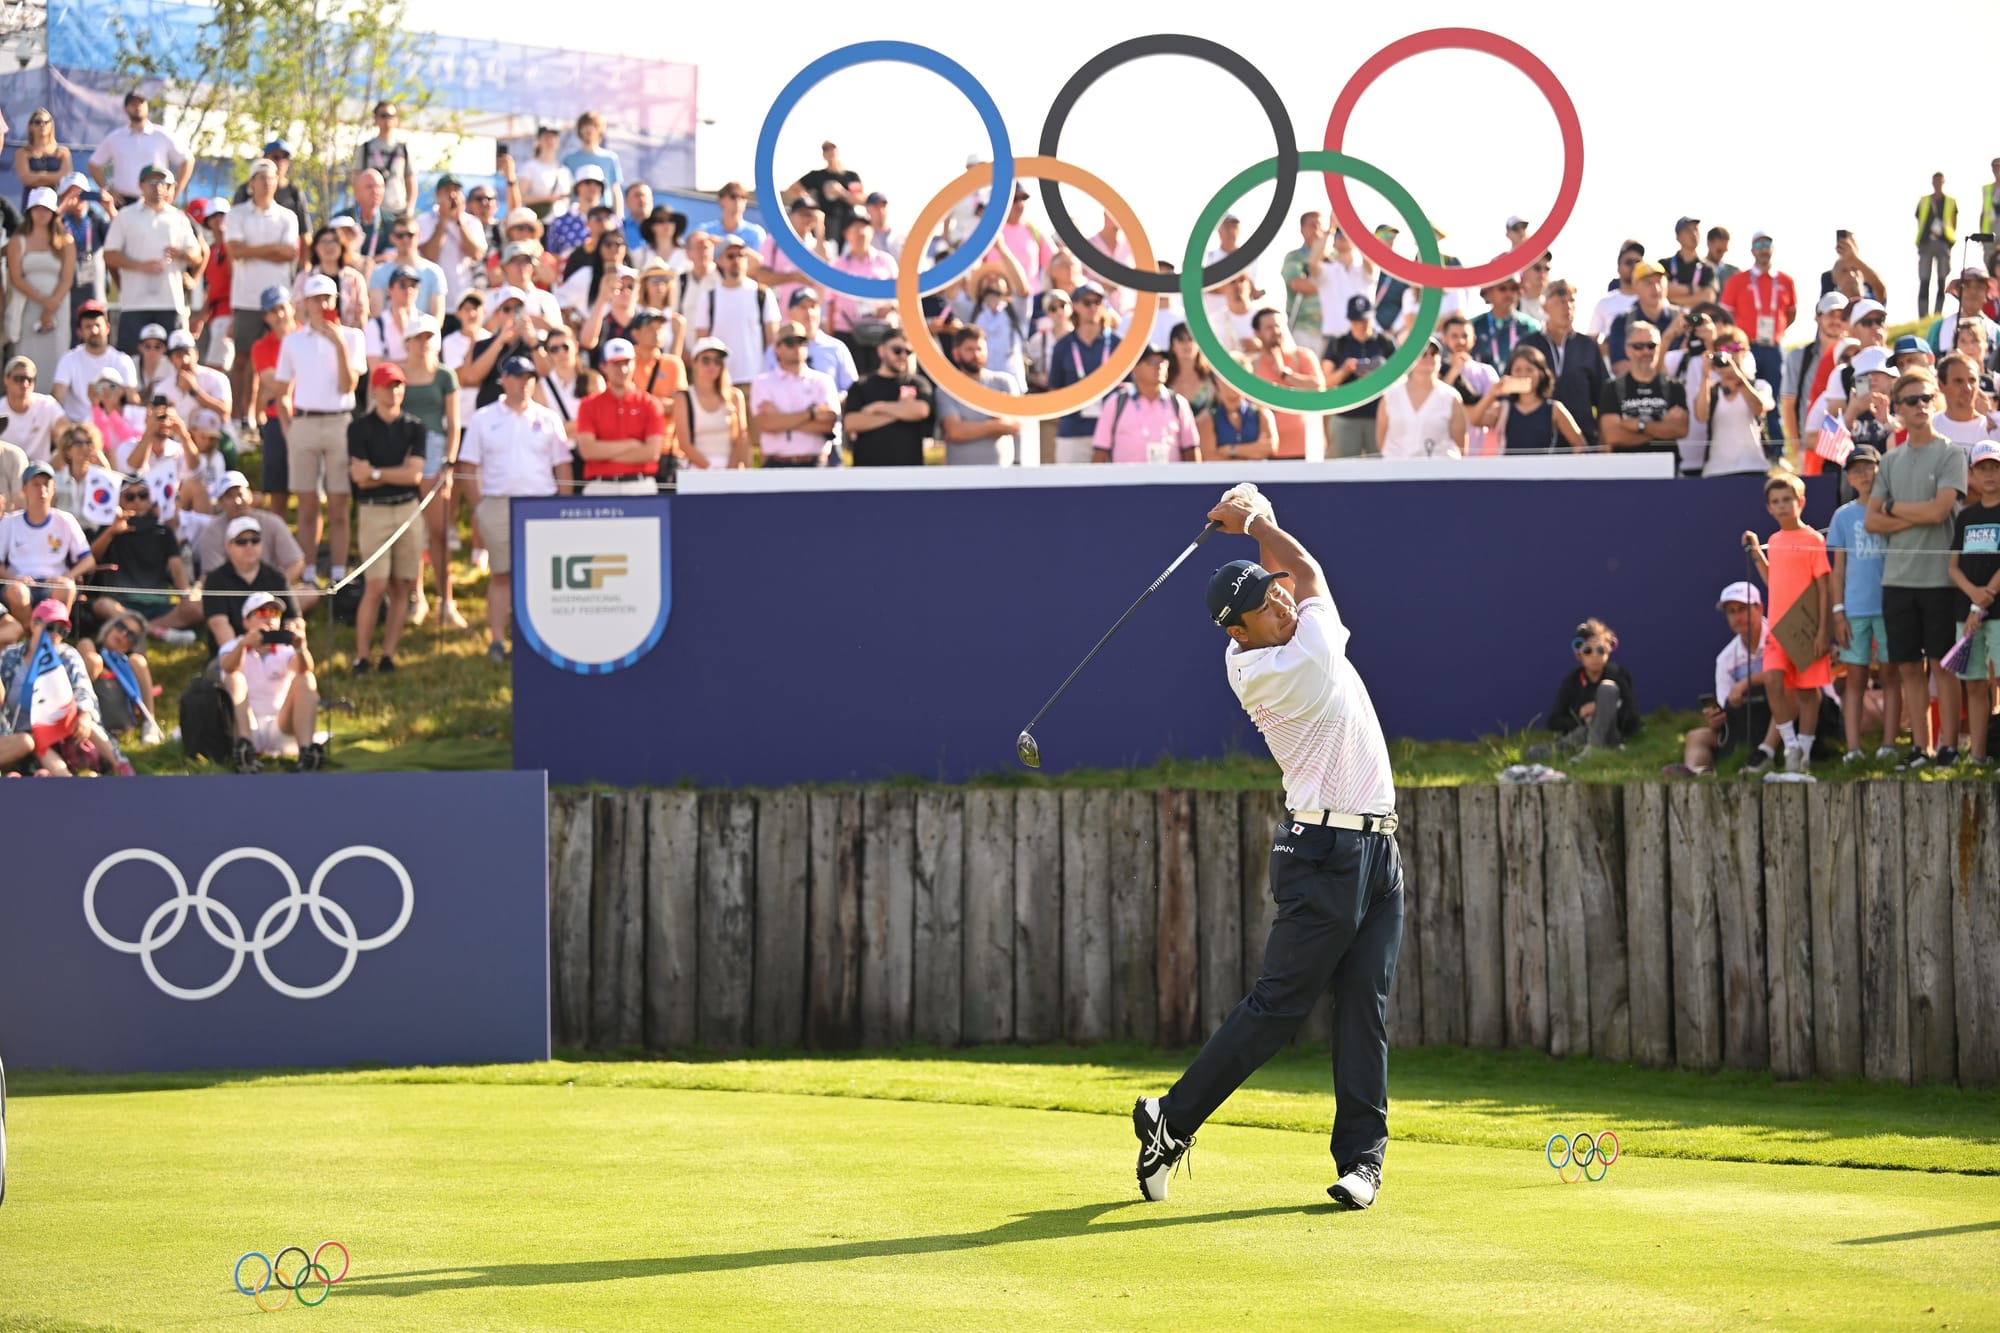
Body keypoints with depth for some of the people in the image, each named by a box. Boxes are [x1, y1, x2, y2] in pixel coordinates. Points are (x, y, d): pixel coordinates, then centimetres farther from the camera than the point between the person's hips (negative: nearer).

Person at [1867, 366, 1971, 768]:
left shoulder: (1950, 455, -2)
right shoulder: (1891, 461, 14)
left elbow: (1939, 510, -13)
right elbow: (1872, 520, 8)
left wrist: (1894, 508, -1)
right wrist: (1917, 517, -7)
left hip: (1939, 576, -5)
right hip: (1898, 578, 5)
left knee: (1942, 665, -3)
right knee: (1909, 667, 5)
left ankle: (1948, 746, 0)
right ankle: (1920, 747, 10)